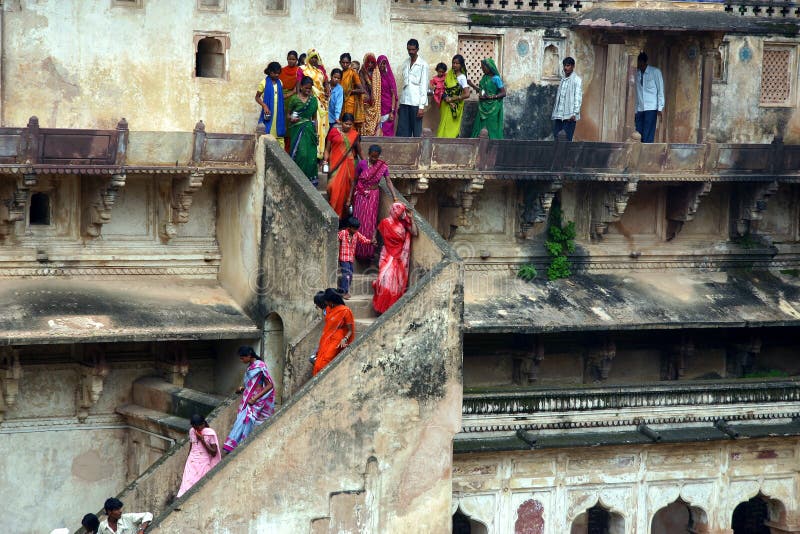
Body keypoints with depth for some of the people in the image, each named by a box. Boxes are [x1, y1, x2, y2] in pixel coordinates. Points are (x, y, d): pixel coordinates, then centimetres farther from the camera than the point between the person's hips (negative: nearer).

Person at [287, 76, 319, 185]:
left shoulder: (313, 99, 8)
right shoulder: (295, 98, -2)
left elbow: (314, 117, 14)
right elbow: (288, 114, 4)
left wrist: (315, 131, 10)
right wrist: (292, 118, -18)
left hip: (309, 130, 3)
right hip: (297, 130, -3)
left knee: (310, 155, 0)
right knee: (300, 154, -11)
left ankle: (311, 179, 6)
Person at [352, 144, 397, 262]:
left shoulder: (383, 166, -4)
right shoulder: (362, 164, -8)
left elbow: (388, 181, -8)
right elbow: (354, 181, -1)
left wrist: (394, 195, -20)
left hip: (374, 196, 1)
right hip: (361, 195, -1)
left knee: (370, 223, 4)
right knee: (360, 222, 2)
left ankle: (369, 252, 12)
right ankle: (359, 252, 13)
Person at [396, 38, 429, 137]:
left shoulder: (422, 65, -4)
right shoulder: (405, 63, 14)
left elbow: (424, 86, -7)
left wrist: (422, 106, -12)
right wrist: (399, 105, 12)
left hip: (416, 102, -6)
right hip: (404, 102, 6)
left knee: (417, 133, -3)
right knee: (402, 132, 1)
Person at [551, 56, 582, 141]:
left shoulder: (576, 79, -3)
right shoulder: (563, 79, 17)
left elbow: (578, 97, -9)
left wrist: (575, 113, -16)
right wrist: (554, 113, 14)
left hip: (569, 115, -7)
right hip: (559, 115, 7)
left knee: (568, 139, -6)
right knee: (556, 137, 1)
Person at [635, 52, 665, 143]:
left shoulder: (655, 72, 0)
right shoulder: (637, 74, 11)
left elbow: (660, 91, 0)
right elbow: (636, 93, 12)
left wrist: (660, 109, -7)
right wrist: (635, 111, 7)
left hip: (651, 109, -4)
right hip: (639, 109, 4)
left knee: (647, 137, -11)